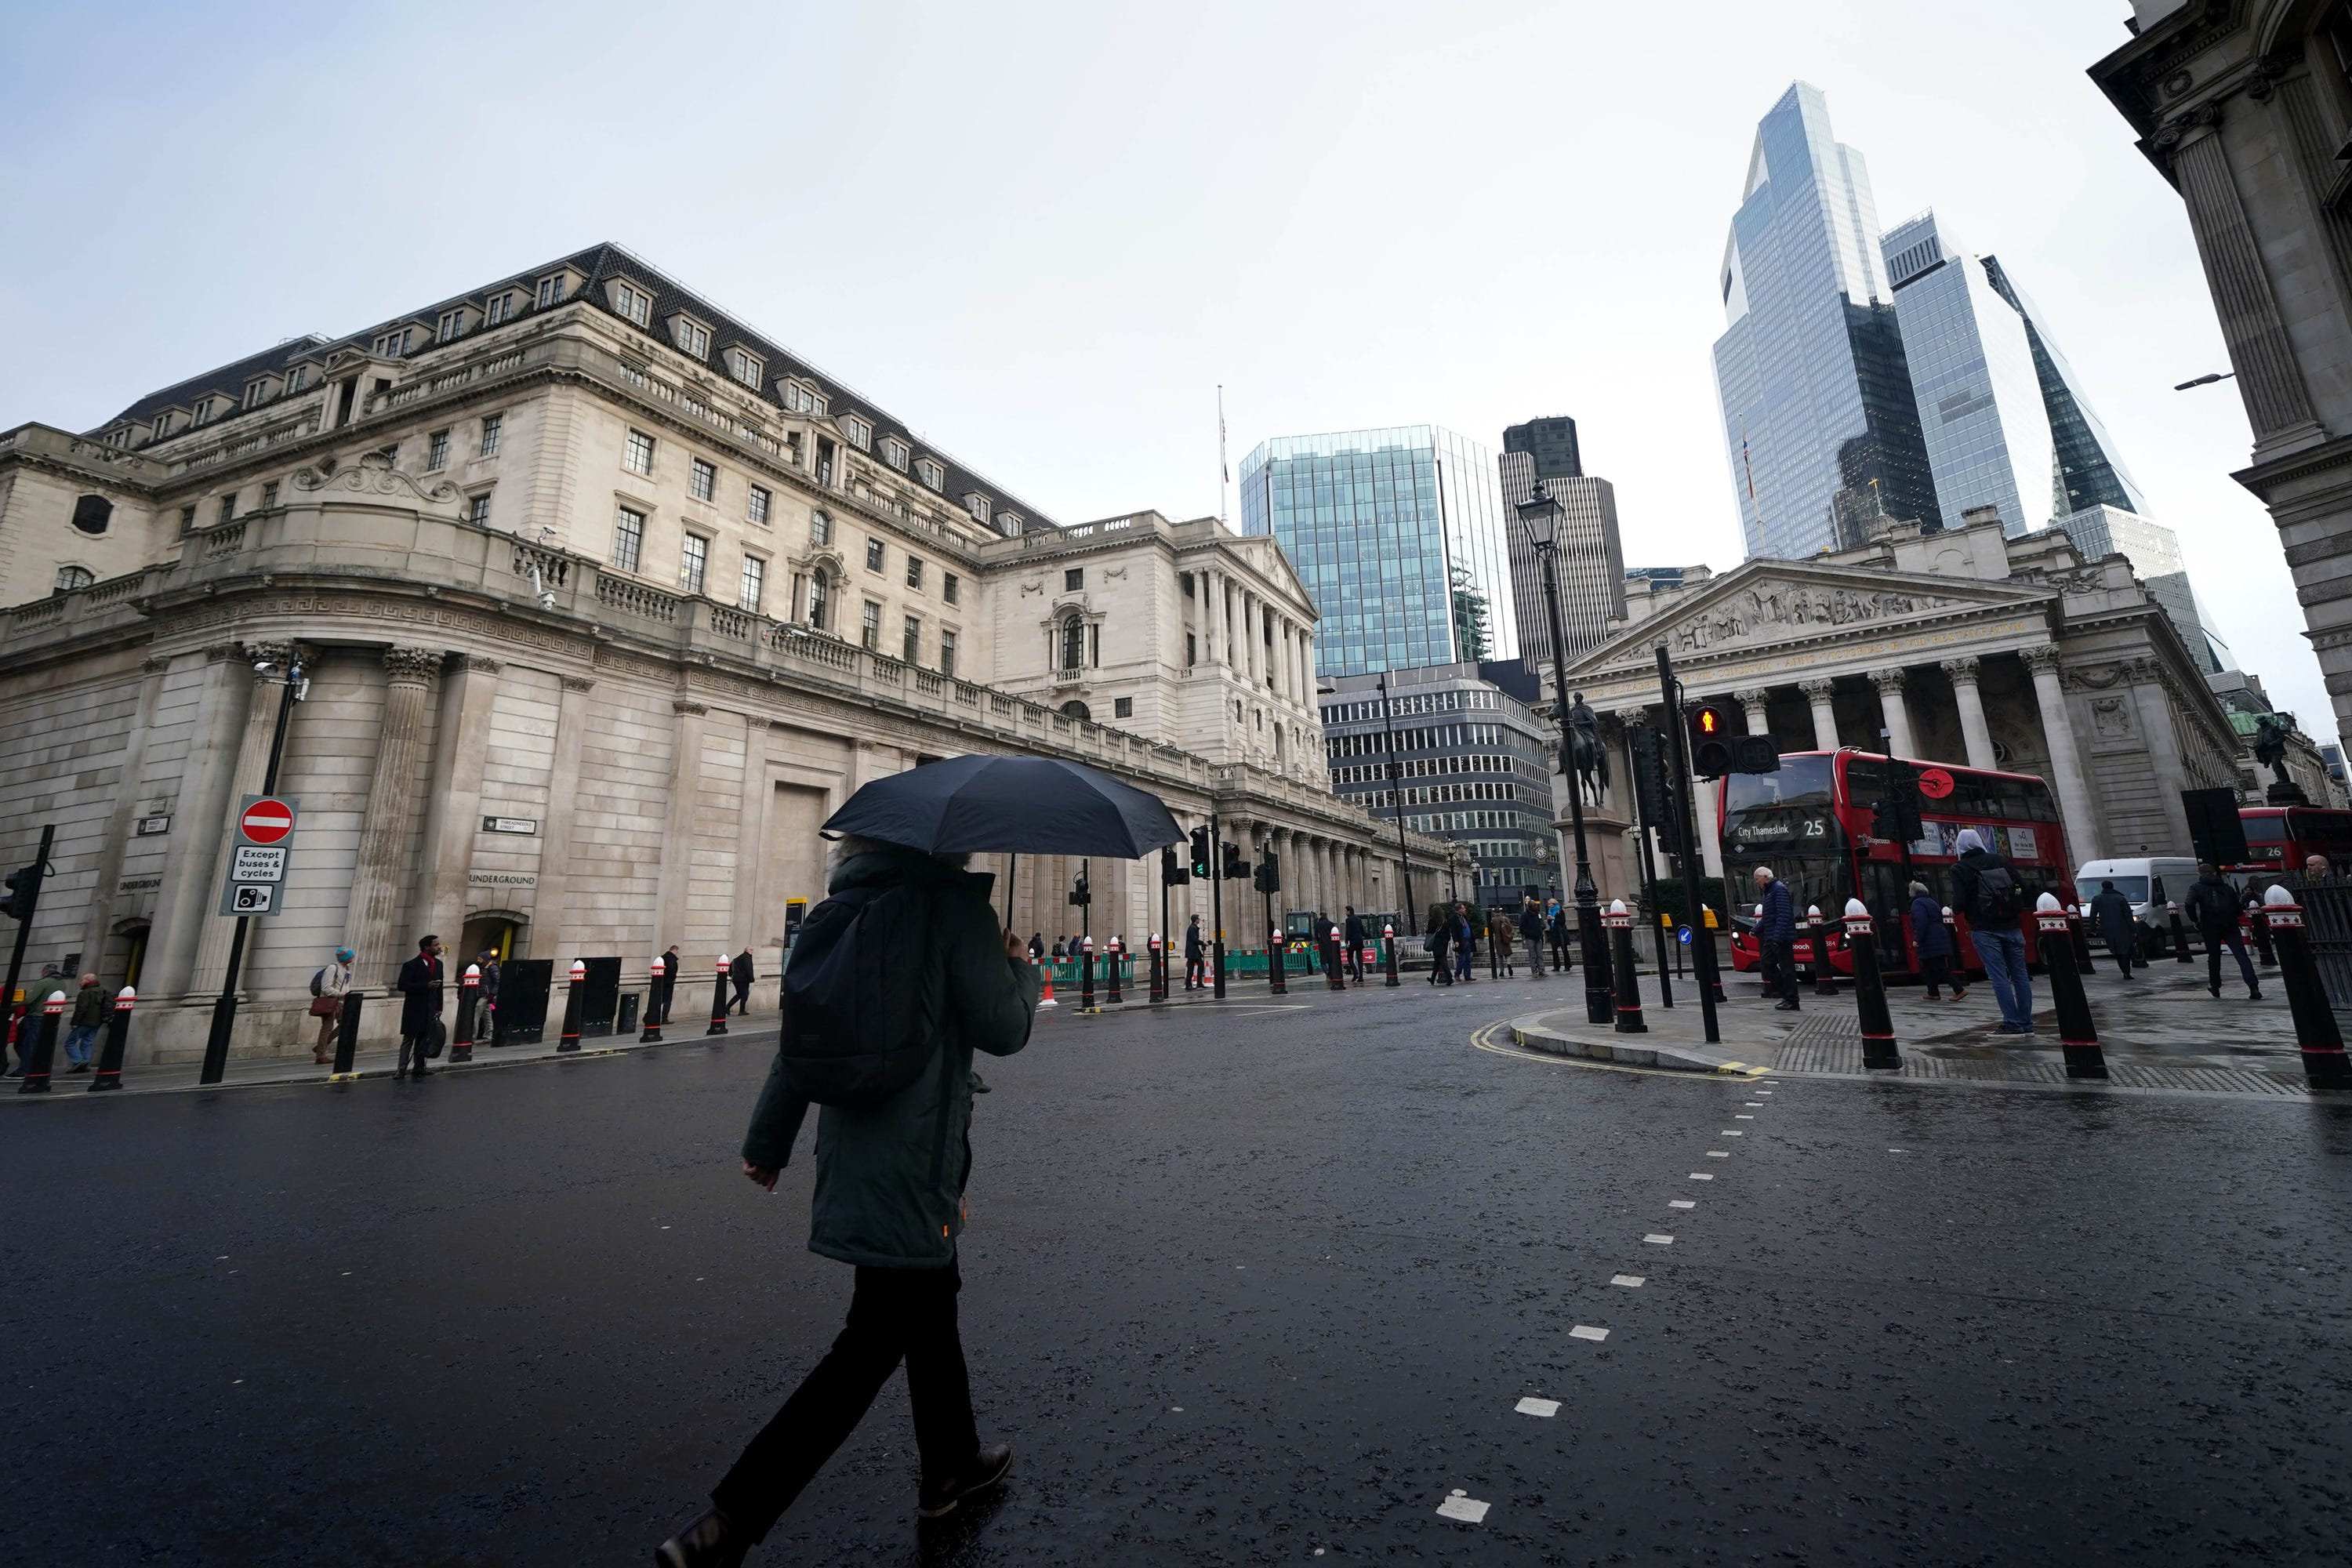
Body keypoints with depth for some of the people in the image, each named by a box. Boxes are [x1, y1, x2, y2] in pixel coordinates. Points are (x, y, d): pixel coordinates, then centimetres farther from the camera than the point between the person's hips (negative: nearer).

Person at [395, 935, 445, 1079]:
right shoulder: (411, 965, -8)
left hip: (430, 1010, 5)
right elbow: (402, 986, -13)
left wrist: (439, 1008, 9)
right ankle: (402, 1069, 1)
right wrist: (426, 986, -21)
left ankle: (419, 1068, 14)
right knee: (408, 1039, -2)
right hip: (414, 1009, -5)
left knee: (424, 1040, 8)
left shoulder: (438, 964, 10)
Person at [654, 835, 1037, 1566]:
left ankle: (952, 1464, 43)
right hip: (912, 1170, -8)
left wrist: (767, 1140, 20)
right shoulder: (955, 902, -15)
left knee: (932, 1302, 24)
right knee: (871, 1346, 6)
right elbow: (1001, 1029, -15)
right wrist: (1022, 967, 5)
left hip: (851, 1155, 8)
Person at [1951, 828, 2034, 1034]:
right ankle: (2026, 1023, 14)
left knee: (1999, 977, -2)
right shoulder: (1999, 860, 7)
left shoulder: (1960, 868, -6)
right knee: (2020, 975, 10)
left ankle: (2012, 1023, -3)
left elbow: (1959, 903, -13)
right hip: (2011, 927, 4)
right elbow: (2023, 888, 6)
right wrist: (2015, 911, 18)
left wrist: (1957, 909, 9)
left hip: (1984, 930, -4)